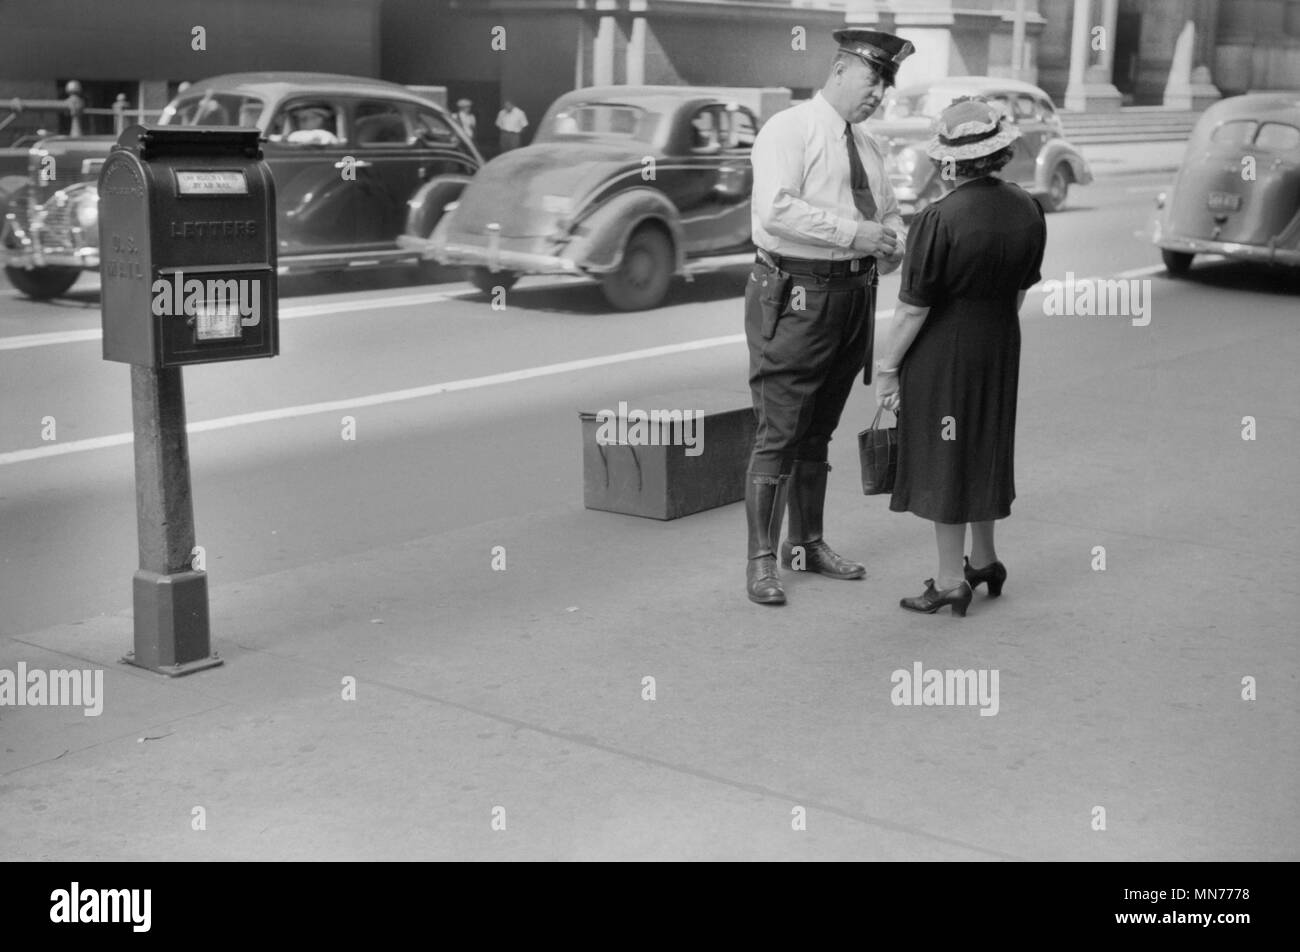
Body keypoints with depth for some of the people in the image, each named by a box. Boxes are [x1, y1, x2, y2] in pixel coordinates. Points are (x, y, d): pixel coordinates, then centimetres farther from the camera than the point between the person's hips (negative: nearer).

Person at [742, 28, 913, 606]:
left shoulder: (868, 147, 16)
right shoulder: (788, 130, -8)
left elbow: (889, 214, 25)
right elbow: (775, 208, -21)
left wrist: (892, 245, 1)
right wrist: (852, 232, -24)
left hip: (854, 294, 8)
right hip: (796, 293, -8)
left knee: (819, 431, 18)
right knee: (779, 433, -6)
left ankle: (808, 545, 30)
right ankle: (761, 560, 2)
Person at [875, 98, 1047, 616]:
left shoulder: (939, 219, -21)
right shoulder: (1028, 209, -1)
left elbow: (913, 307, -17)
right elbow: (1022, 288, 10)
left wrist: (887, 366, -8)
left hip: (942, 350, -6)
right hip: (1001, 345, 6)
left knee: (943, 457, 4)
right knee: (986, 449, 20)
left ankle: (950, 582, 12)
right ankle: (983, 560, 35)